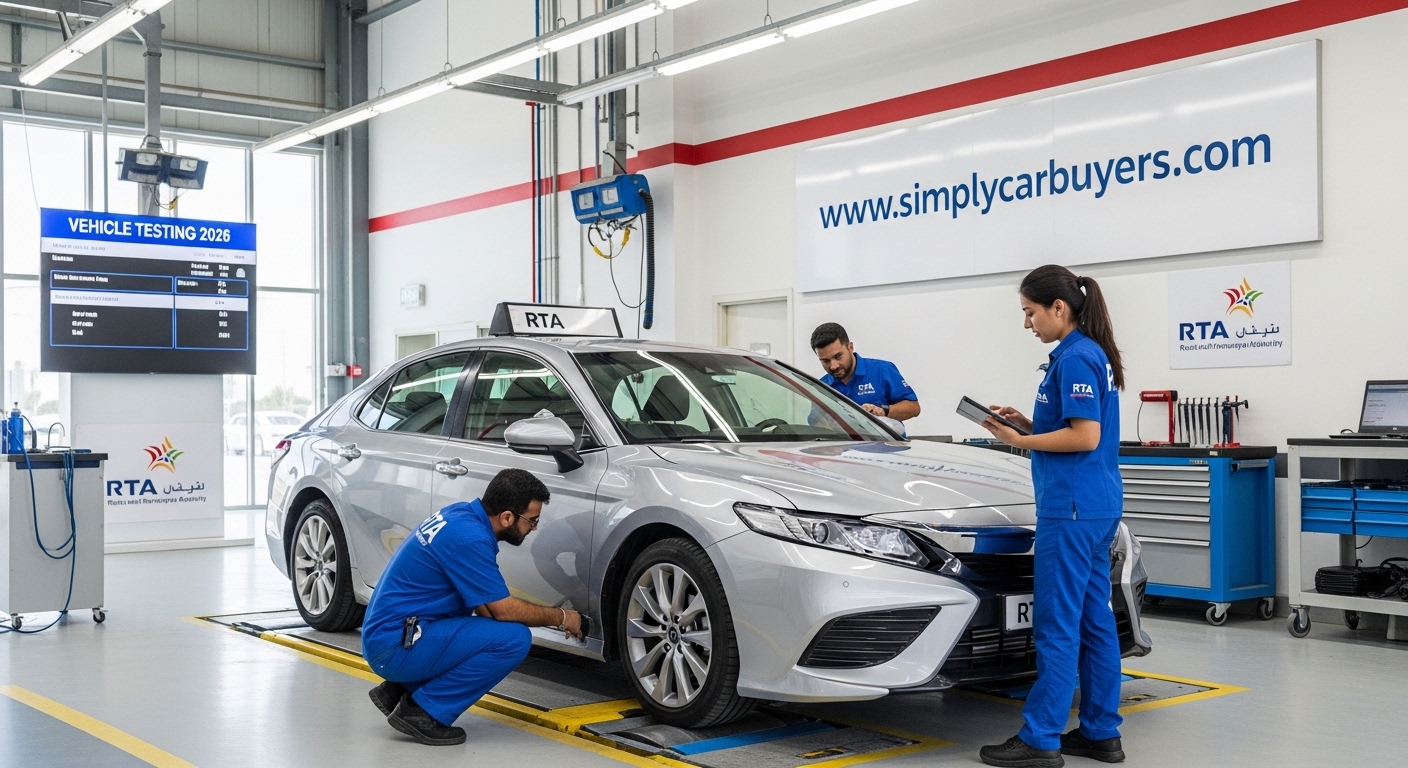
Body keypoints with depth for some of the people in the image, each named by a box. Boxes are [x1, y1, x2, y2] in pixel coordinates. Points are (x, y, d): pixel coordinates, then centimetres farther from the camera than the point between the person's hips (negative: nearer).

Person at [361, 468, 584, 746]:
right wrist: (560, 617, 0)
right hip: (397, 647, -10)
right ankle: (424, 711, -8)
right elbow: (505, 610, -16)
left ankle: (399, 690, 16)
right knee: (514, 638, -18)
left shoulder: (461, 514, 7)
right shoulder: (469, 537, -21)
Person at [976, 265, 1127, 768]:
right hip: (1096, 506, 10)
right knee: (1093, 621, 12)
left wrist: (1018, 441, -13)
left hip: (1072, 506, -10)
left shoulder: (1075, 358, -14)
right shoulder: (1088, 354, 16)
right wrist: (1025, 423, 10)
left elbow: (1085, 437, -20)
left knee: (1057, 625, -6)